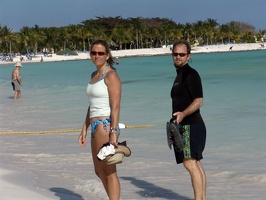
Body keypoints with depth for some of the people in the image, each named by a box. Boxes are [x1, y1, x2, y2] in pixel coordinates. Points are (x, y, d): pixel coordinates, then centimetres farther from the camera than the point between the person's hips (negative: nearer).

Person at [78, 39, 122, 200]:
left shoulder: (111, 75, -9)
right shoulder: (94, 75, 17)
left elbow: (115, 106, -17)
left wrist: (113, 132, -24)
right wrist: (84, 130, 20)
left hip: (106, 125, -10)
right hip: (95, 126, 10)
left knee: (109, 171, -6)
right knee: (100, 172, 16)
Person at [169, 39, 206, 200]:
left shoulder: (190, 74, -10)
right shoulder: (180, 75, 20)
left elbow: (198, 101, -19)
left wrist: (182, 114, -32)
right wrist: (176, 120, 26)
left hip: (191, 126, -10)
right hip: (184, 126, 10)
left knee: (190, 163, -16)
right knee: (196, 164, 10)